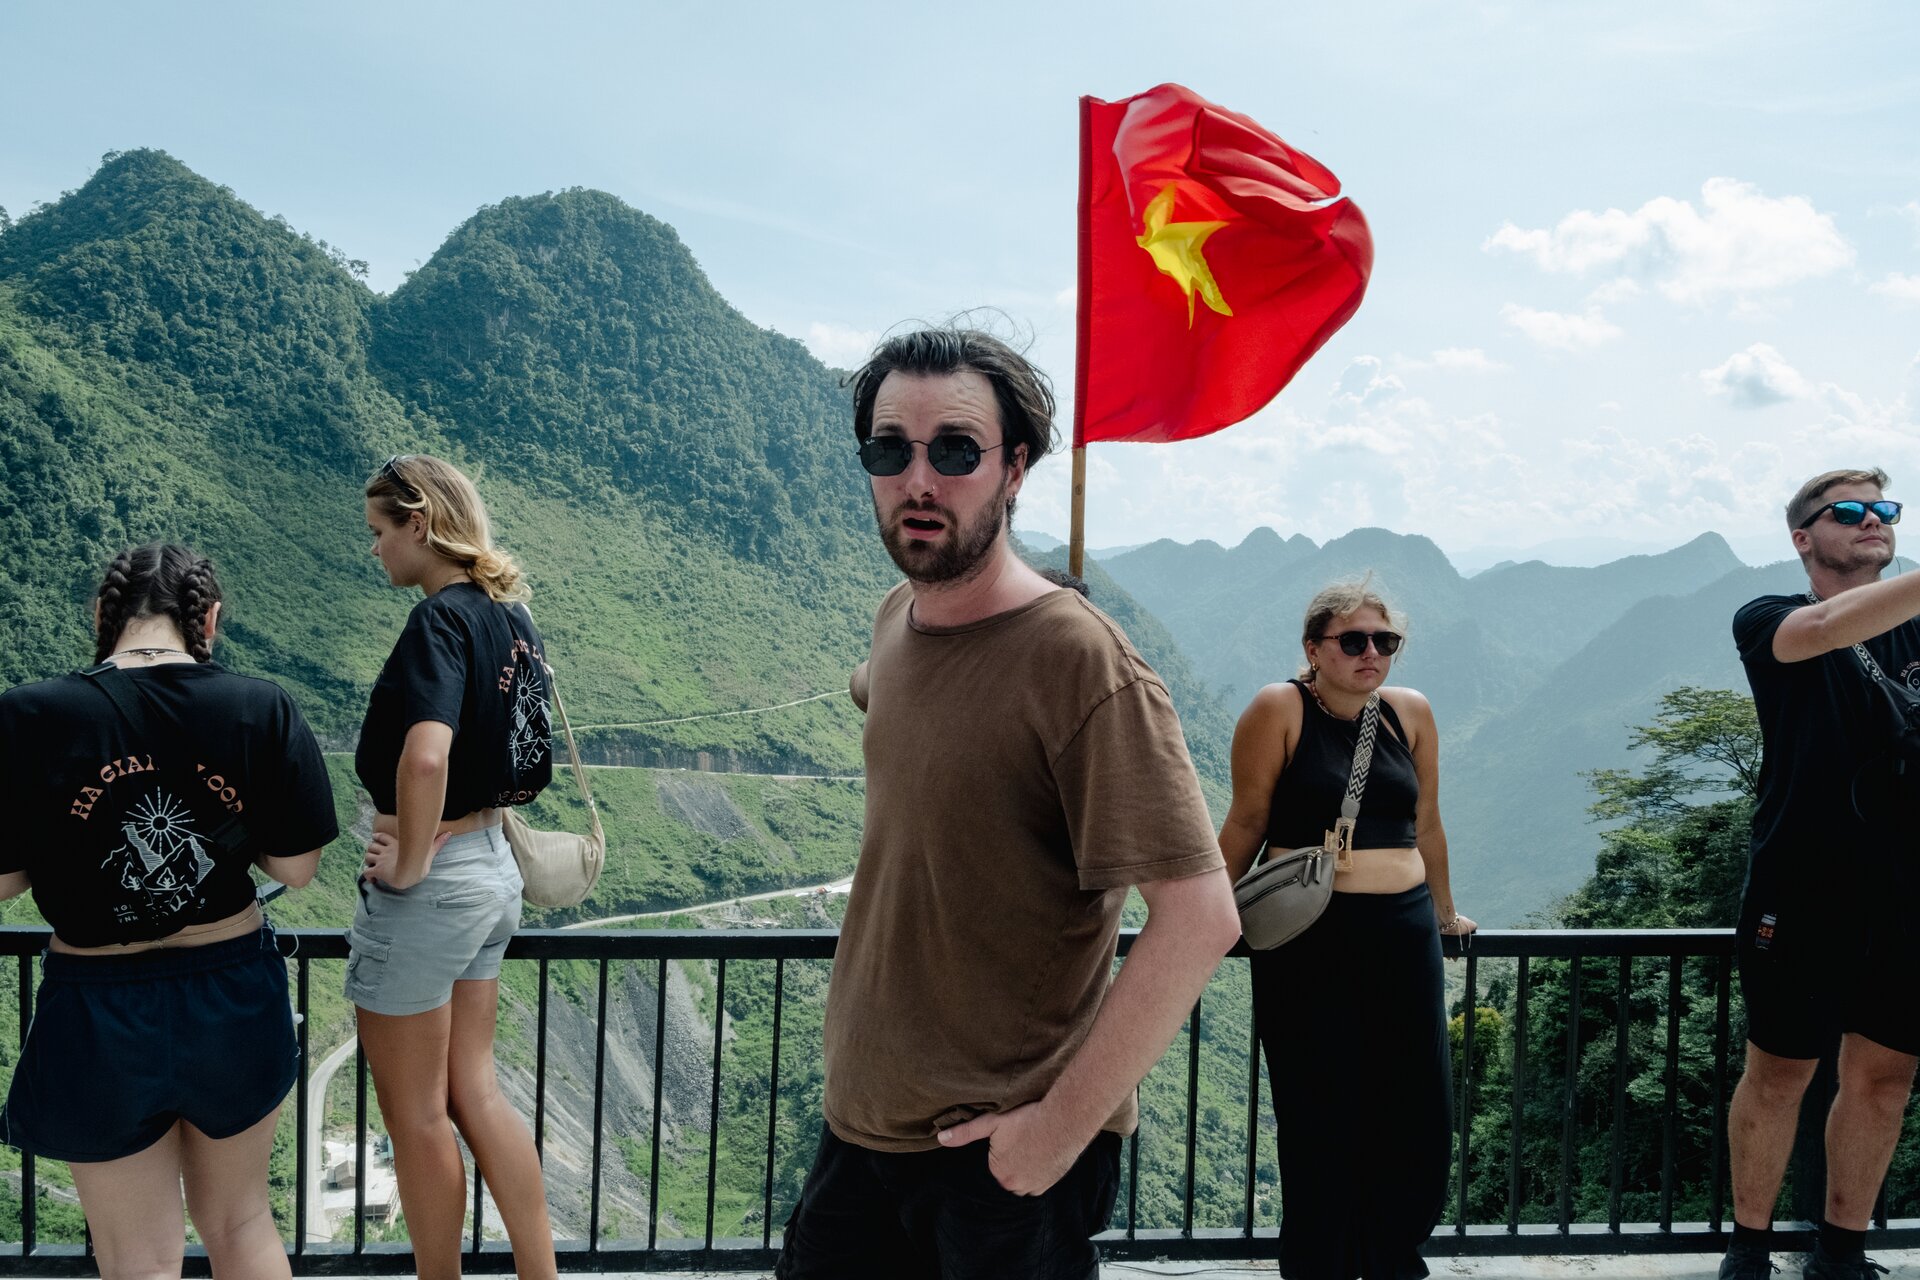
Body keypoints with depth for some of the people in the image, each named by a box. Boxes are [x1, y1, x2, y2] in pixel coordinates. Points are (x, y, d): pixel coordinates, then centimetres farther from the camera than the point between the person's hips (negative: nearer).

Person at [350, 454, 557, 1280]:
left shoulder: (441, 618, -19)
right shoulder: (510, 615, 7)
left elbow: (425, 754, -35)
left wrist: (408, 863, -23)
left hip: (426, 887, -9)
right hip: (493, 870, 9)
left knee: (418, 1119, 9)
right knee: (474, 1093, 18)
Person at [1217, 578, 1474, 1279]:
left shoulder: (1410, 712, 7)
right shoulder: (1280, 710, -6)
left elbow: (1426, 824, 17)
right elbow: (1246, 822, -2)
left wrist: (1444, 915, 26)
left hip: (1403, 935, 4)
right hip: (1306, 937, -4)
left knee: (1418, 1114, 6)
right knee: (1320, 1117, 4)